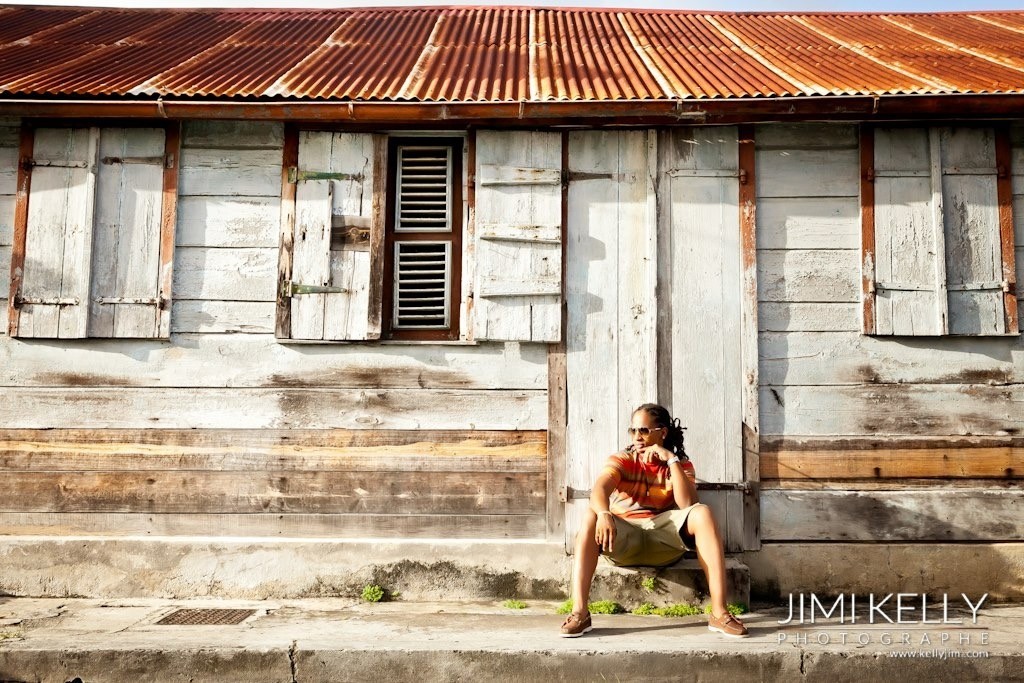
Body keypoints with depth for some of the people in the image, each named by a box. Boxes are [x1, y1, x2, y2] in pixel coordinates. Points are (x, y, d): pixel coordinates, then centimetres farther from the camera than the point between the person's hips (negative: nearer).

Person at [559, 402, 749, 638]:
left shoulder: (681, 465, 6)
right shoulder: (621, 460, 2)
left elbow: (687, 504, -14)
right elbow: (599, 490, -20)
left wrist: (671, 460, -17)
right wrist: (604, 514, -42)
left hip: (664, 539, 1)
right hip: (624, 537, 0)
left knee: (702, 513, -26)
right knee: (592, 516, -31)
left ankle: (719, 612, -30)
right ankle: (580, 612, -38)